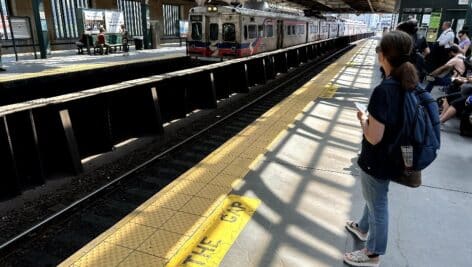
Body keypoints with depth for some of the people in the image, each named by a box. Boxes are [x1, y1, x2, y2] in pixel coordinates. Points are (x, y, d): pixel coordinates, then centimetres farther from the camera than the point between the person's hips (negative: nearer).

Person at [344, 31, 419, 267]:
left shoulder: (383, 91, -31)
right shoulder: (410, 83, -4)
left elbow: (373, 137, -29)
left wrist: (362, 119, -12)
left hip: (378, 160, -8)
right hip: (394, 155, 8)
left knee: (378, 204, 11)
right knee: (374, 197, 29)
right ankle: (363, 228, 54)